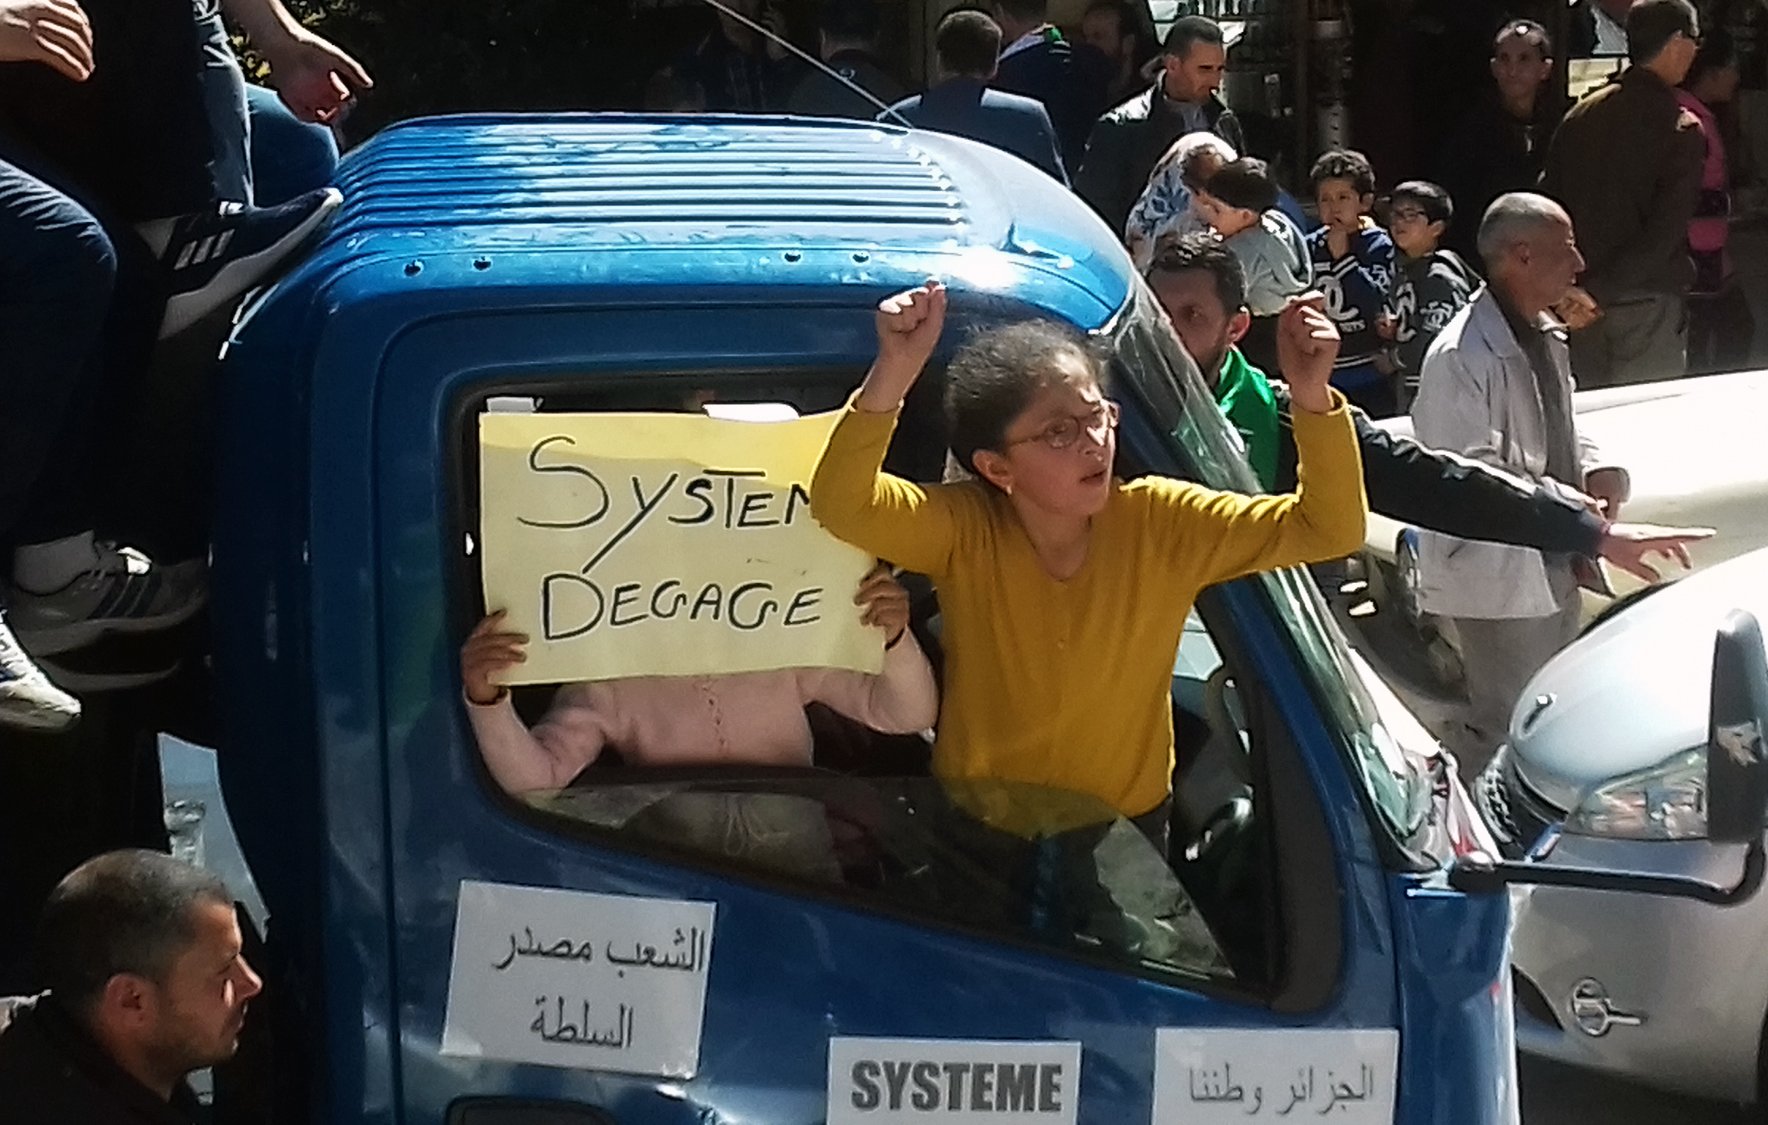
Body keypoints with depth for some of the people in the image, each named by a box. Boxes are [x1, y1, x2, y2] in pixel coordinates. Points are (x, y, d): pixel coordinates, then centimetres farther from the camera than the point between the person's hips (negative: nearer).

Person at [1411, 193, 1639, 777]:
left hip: (1555, 568, 10)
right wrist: (1572, 506, -20)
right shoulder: (1462, 356, -22)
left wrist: (1597, 470, 1)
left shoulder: (1546, 337, 9)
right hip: (1498, 578, -10)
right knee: (1509, 733, -4)